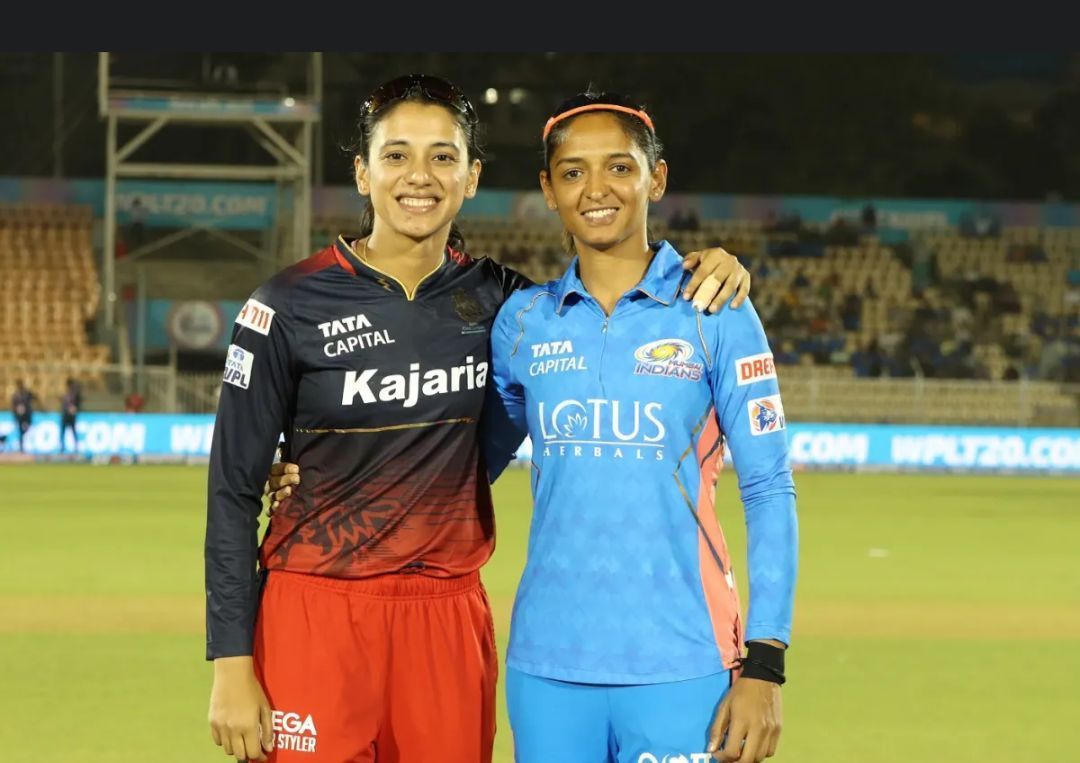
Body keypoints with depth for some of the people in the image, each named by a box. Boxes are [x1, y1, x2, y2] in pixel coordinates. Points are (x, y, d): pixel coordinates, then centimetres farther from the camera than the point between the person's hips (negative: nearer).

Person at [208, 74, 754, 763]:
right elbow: (233, 488, -3)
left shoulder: (494, 298, 5)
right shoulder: (292, 305, -5)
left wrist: (697, 268, 1)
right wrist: (231, 663, -8)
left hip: (451, 621, 3)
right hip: (314, 615, -3)